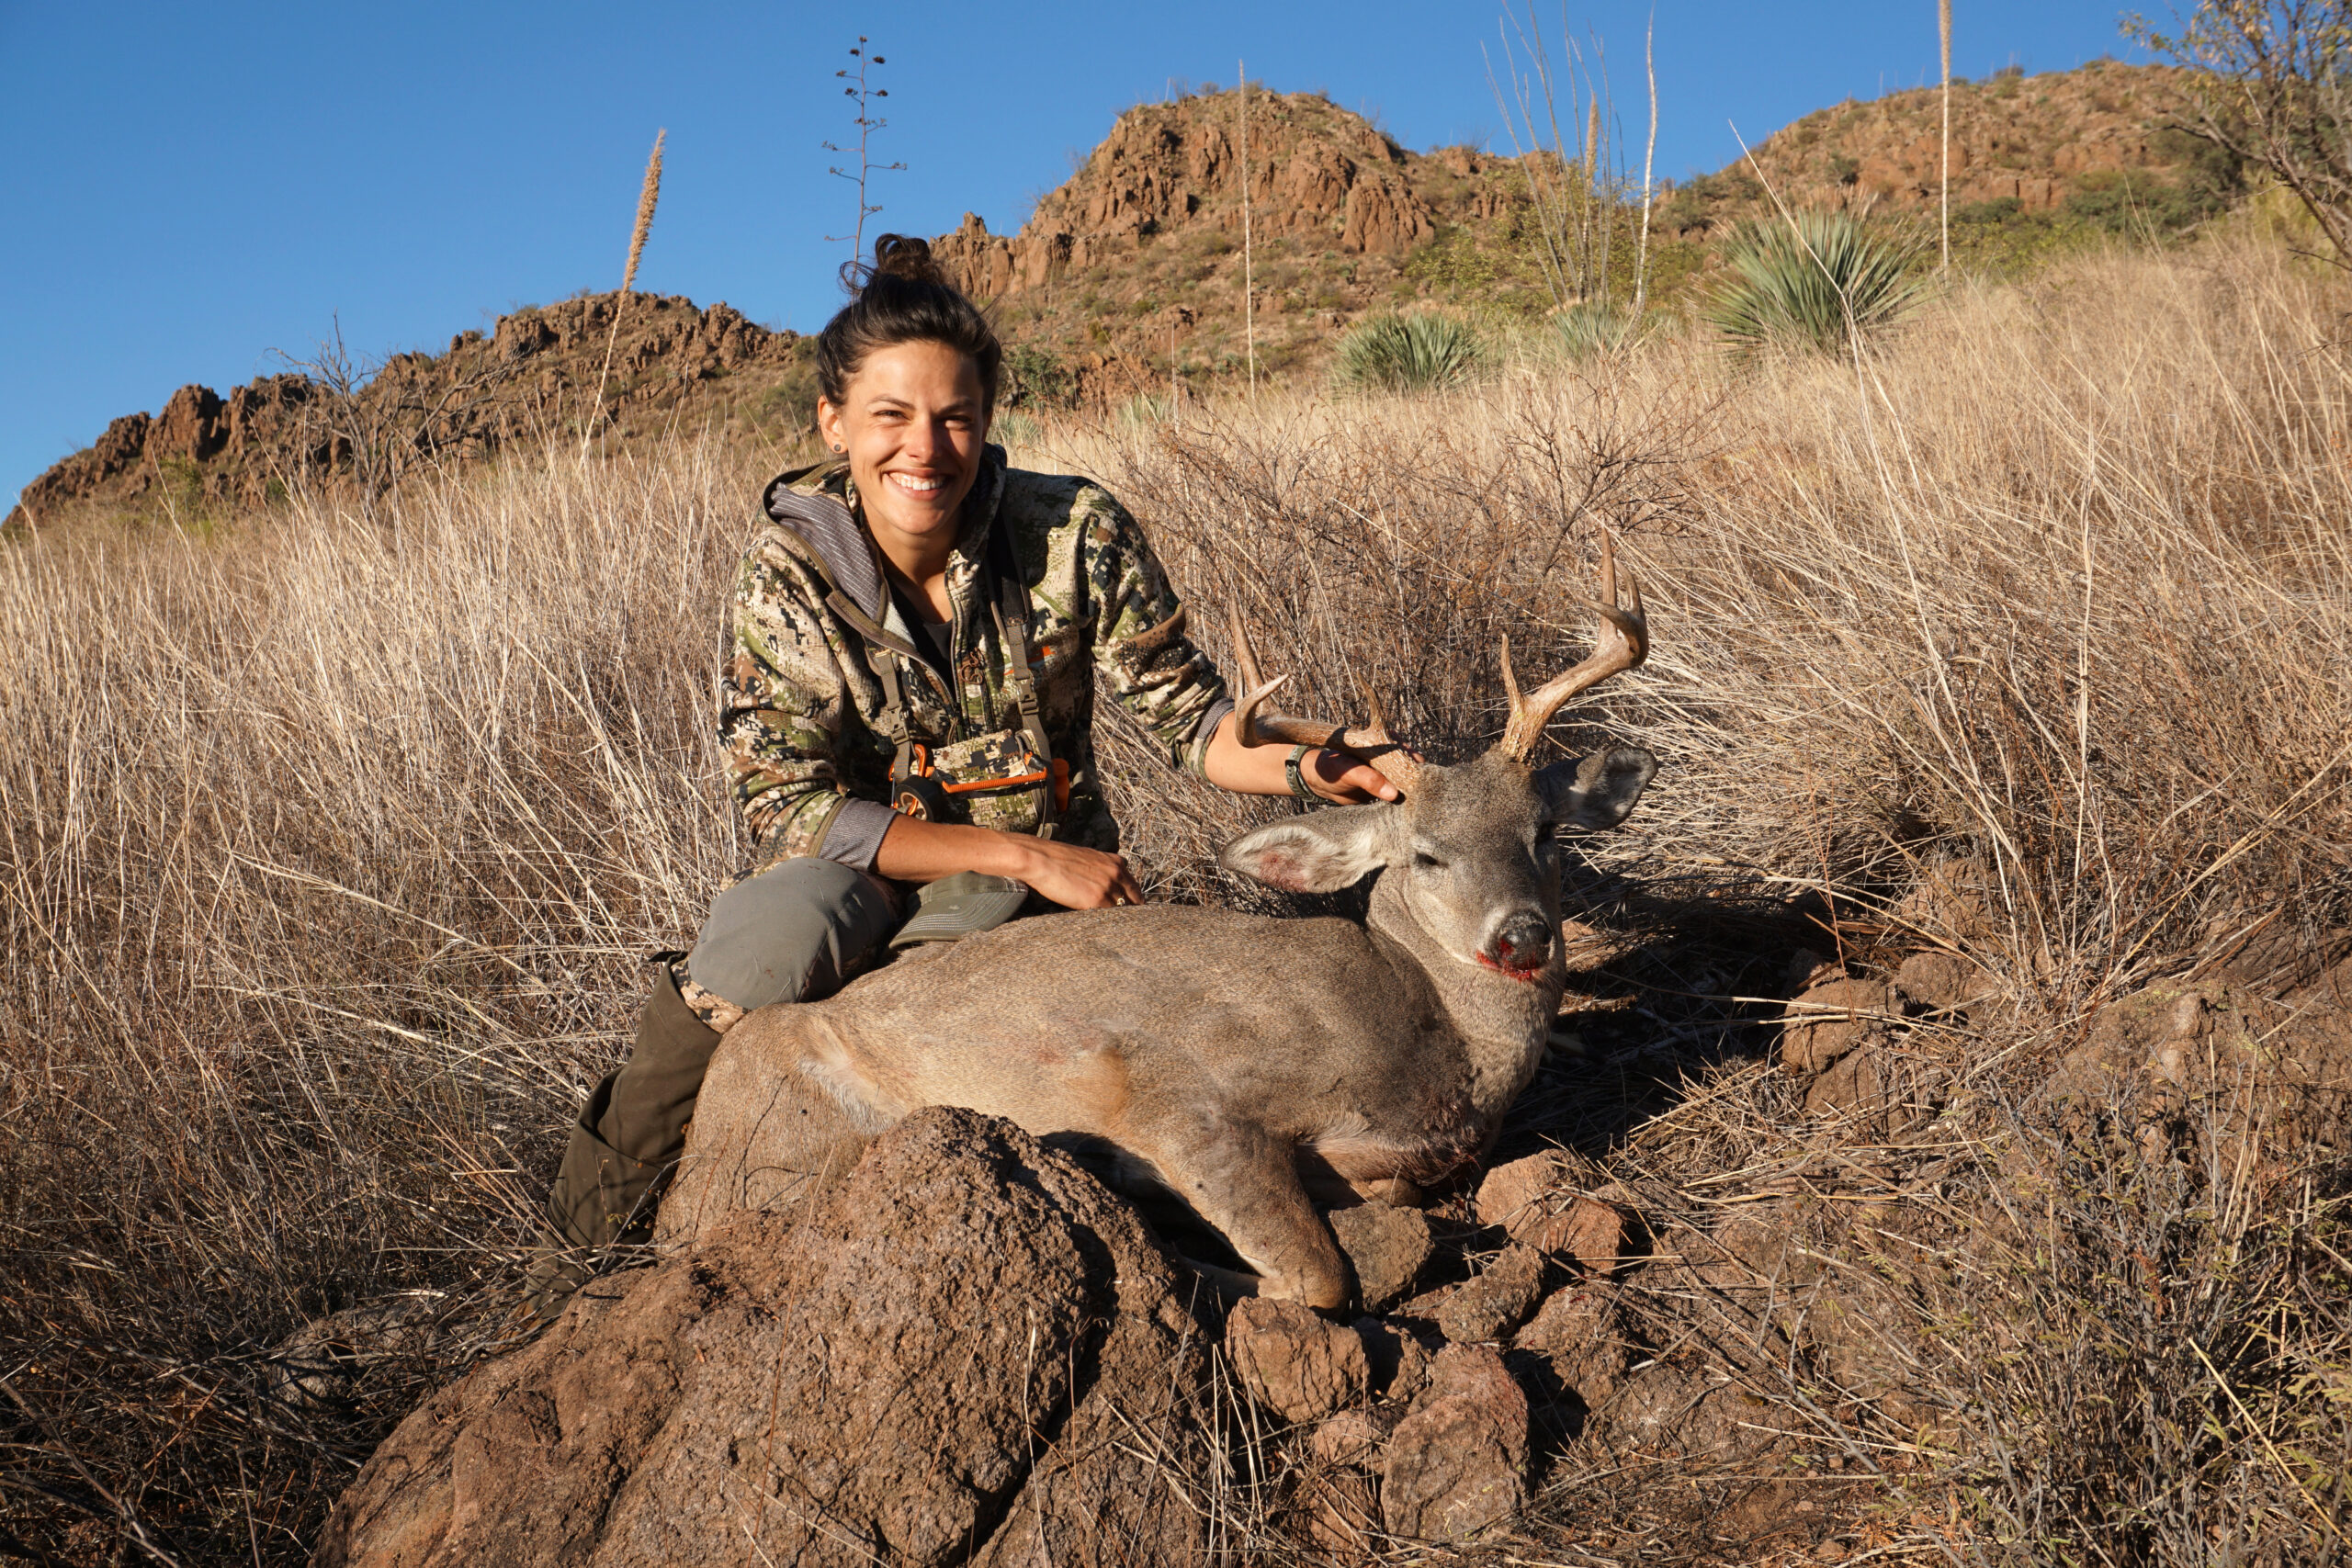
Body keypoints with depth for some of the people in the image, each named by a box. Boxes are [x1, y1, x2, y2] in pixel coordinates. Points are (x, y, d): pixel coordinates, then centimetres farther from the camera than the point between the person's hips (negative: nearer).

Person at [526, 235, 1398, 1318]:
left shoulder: (1076, 537, -11)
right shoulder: (789, 571, -11)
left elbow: (1186, 712, -4)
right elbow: (792, 812, -15)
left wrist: (1307, 768, -26)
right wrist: (1026, 853, -22)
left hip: (1036, 893, 0)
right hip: (859, 880, 0)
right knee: (773, 938, -33)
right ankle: (588, 1234, -12)